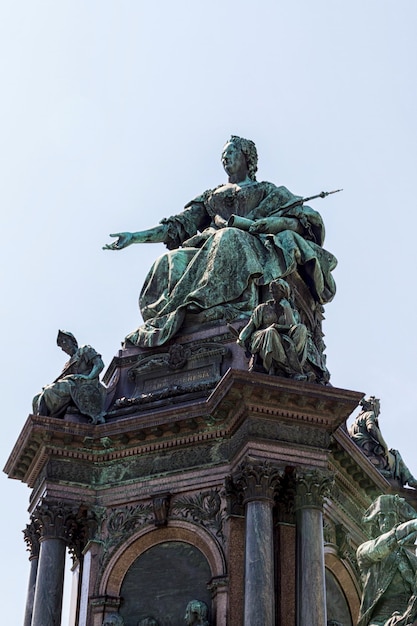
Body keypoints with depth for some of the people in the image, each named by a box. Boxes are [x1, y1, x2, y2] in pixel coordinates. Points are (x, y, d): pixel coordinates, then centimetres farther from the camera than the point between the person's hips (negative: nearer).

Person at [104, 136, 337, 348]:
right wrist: (135, 237, 13)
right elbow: (179, 225, 24)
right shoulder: (210, 196, 34)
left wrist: (260, 224, -12)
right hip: (209, 246, 4)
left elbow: (302, 220, 7)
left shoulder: (267, 191, 23)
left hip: (254, 246, -4)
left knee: (228, 239, -40)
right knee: (172, 261, -28)